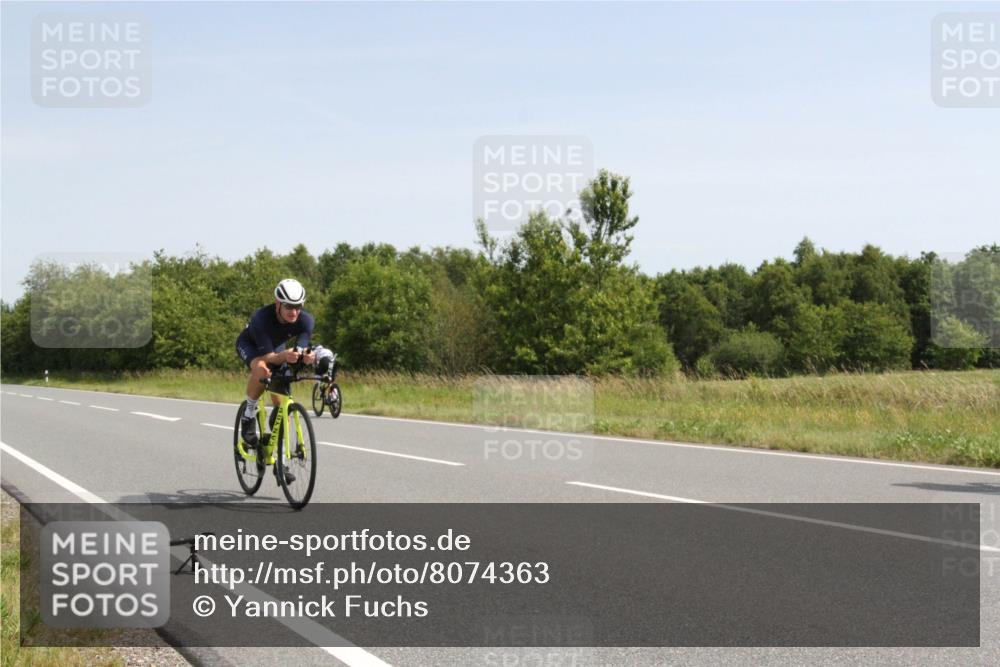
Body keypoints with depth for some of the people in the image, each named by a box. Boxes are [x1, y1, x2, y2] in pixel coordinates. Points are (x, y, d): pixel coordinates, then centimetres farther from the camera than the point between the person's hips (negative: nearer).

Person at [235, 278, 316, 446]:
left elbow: (301, 350, -34)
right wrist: (285, 356, -63)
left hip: (276, 347, 4)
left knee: (282, 403, -7)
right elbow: (268, 357, -41)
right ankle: (249, 413, -15)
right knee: (261, 370, -39)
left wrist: (307, 356, -59)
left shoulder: (305, 320, -30)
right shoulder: (262, 318, -40)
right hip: (249, 345, -4)